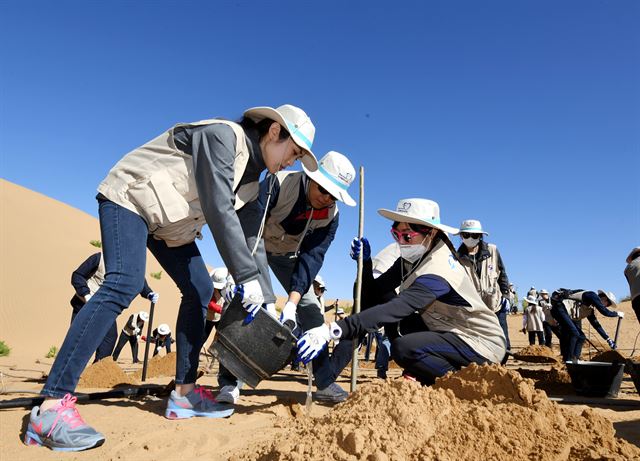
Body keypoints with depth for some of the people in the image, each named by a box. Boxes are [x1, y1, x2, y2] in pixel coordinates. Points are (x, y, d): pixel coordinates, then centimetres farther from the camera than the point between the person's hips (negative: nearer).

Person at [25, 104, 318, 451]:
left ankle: (184, 393, 6)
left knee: (200, 290, -1)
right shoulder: (223, 135, -23)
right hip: (130, 196, -9)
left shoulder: (252, 175, 4)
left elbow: (248, 236, 7)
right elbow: (218, 210, -32)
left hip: (171, 221, 9)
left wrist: (255, 286, 2)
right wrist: (247, 276, -31)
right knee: (124, 283, -27)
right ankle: (51, 407, -24)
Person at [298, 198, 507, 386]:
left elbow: (393, 310, -43)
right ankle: (422, 378, 10)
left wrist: (332, 331, -49)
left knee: (403, 347, -27)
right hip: (452, 330, 9)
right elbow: (376, 289, 0)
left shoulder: (435, 274, -29)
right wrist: (364, 260, -19)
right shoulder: (415, 256, -2)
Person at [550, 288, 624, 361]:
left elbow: (596, 324, 27)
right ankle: (567, 360, -12)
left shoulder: (591, 309, 22)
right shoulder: (593, 296, -4)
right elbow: (605, 312, -13)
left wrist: (608, 339, 26)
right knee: (574, 333, -18)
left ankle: (575, 360, 12)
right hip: (559, 308, -10)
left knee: (581, 337, 10)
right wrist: (617, 313, 6)